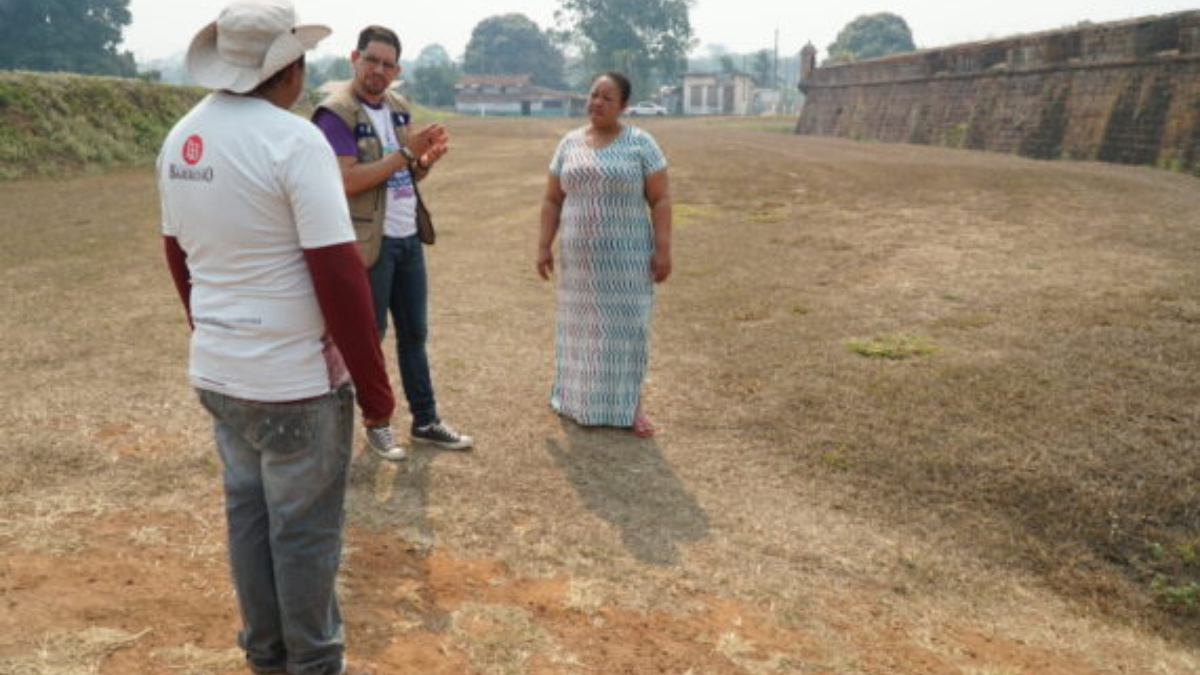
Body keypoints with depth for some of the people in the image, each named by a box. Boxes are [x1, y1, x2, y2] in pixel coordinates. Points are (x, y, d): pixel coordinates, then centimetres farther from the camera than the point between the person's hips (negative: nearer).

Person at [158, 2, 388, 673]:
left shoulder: (181, 139, 5)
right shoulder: (295, 140, -18)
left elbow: (180, 256, 14)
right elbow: (339, 277, -21)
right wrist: (374, 385, -13)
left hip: (216, 372, 7)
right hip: (295, 378, -7)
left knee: (247, 510, 19)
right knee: (304, 526, 8)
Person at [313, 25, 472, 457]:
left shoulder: (398, 108, 10)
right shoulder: (335, 113, -13)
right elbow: (346, 181, -23)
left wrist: (427, 159, -8)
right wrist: (405, 152, -22)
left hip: (408, 238, 8)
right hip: (369, 242, -7)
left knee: (414, 333, 13)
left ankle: (425, 421, 24)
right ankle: (375, 423, 21)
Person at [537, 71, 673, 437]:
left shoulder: (641, 143, -3)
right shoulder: (569, 143, 7)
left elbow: (660, 199, -5)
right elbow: (552, 200, 10)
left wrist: (663, 249, -11)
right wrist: (544, 245, 4)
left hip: (627, 256, -3)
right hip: (580, 256, 3)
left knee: (626, 326, 2)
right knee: (580, 325, 11)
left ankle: (629, 403, 14)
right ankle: (580, 398, 26)